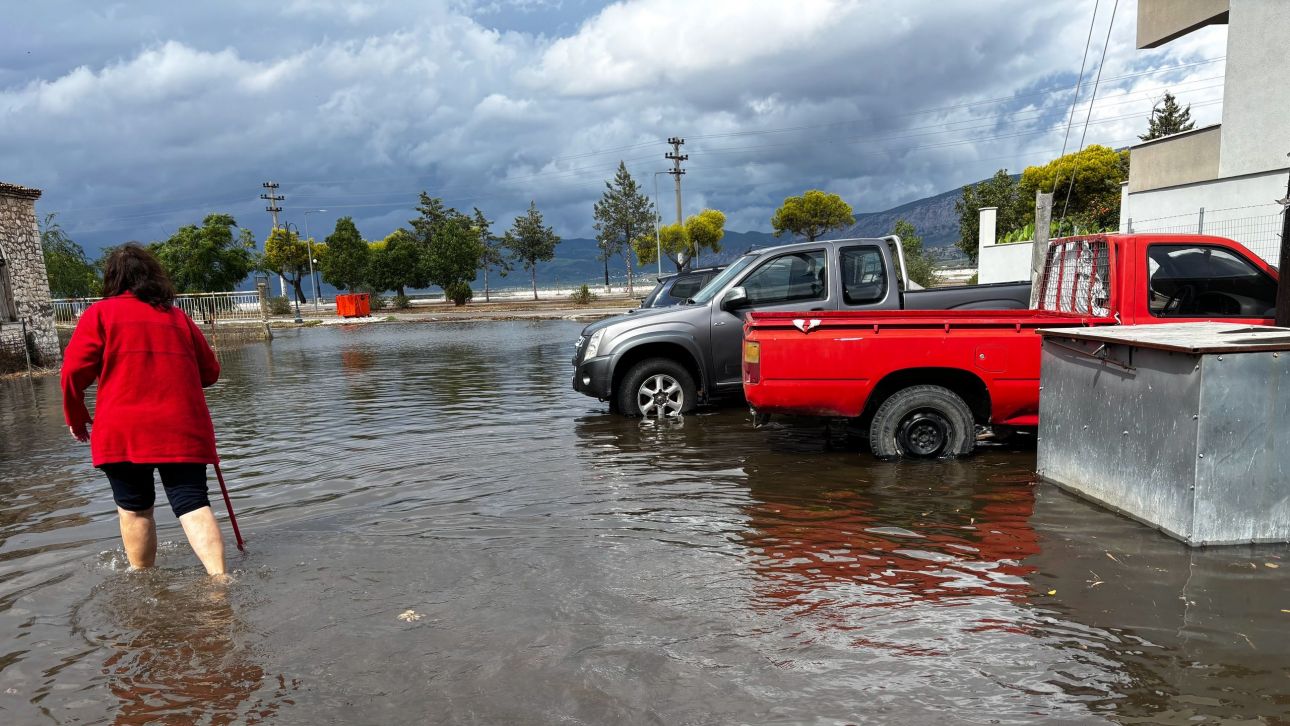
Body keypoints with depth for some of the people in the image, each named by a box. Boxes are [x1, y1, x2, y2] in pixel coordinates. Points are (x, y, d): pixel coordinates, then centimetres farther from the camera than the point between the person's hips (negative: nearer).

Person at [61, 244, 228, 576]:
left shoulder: (100, 312, 5)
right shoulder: (179, 317, 14)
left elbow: (75, 370, -2)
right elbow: (210, 372, 16)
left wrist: (76, 417, 12)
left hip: (124, 431, -2)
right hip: (183, 429, 2)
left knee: (134, 508, 13)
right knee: (192, 503, -2)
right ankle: (219, 577, -15)